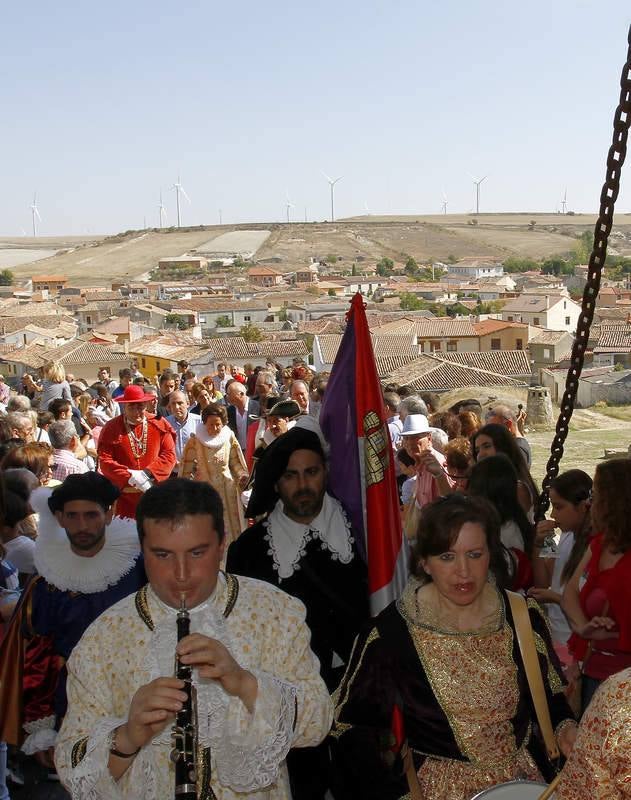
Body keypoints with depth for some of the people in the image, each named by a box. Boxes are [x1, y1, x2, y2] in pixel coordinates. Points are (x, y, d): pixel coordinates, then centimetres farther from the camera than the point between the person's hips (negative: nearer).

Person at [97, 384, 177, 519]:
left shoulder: (160, 425, 4)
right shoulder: (111, 429, 1)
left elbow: (169, 454, 0)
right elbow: (105, 462, -6)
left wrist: (147, 474, -13)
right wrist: (131, 477, -16)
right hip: (124, 497, -1)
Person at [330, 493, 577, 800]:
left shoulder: (523, 616, -1)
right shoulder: (389, 631, -11)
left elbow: (551, 692, 15)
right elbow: (349, 721, -1)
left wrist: (566, 726, -5)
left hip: (522, 775, 3)